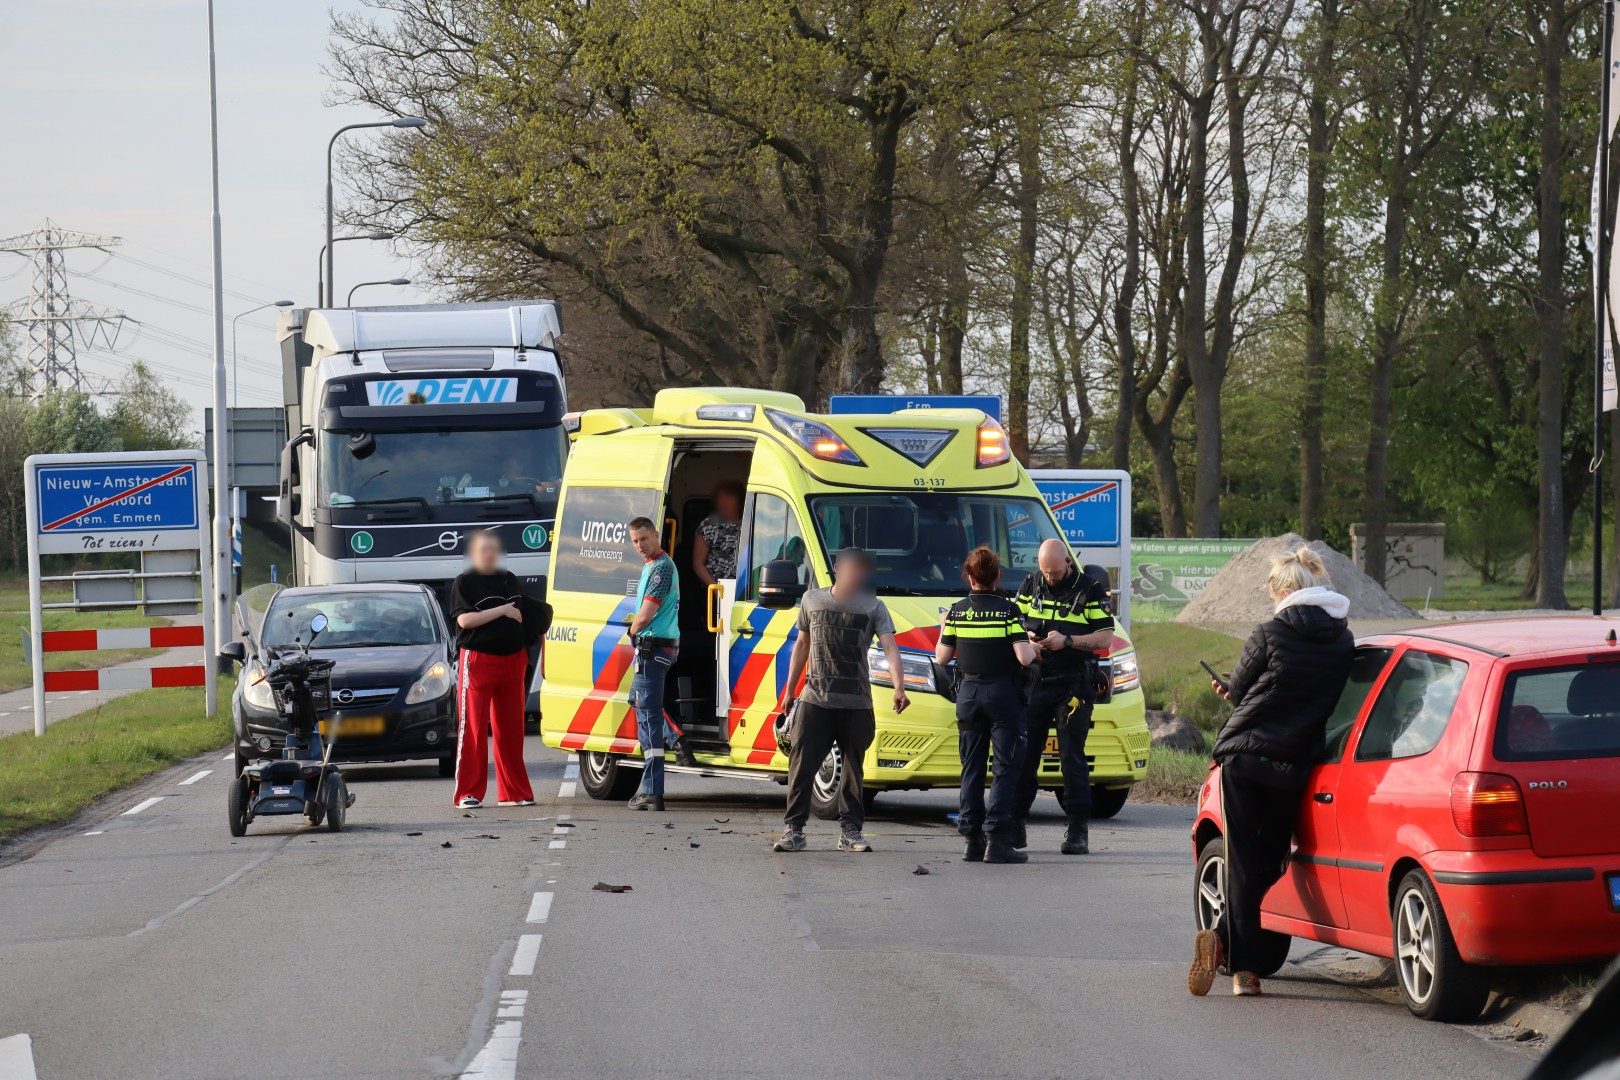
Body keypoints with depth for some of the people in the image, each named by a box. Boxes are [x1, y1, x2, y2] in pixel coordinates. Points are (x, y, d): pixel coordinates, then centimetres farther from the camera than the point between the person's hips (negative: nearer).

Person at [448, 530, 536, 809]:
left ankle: (514, 791, 15)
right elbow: (464, 619, -13)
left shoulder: (509, 580, 16)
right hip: (477, 659, -6)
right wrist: (502, 611, -15)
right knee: (473, 729, -5)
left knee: (510, 728, 9)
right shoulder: (465, 582, -2)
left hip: (512, 659, 6)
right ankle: (469, 793, -4)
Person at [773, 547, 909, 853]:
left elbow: (890, 647, -11)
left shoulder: (873, 607, 1)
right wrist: (790, 689, 15)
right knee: (802, 766, -5)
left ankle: (851, 830, 14)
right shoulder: (813, 600, 7)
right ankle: (793, 830, -2)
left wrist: (899, 686, -27)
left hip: (856, 704, 0)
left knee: (853, 769, 6)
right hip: (815, 699, 0)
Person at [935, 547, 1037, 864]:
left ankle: (972, 840, 7)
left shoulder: (956, 612, 1)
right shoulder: (1008, 611, -8)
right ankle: (997, 840, -11)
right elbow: (1024, 658, -14)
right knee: (1006, 766, -2)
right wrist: (1035, 649, 8)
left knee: (972, 767, 10)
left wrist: (943, 629, 23)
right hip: (1003, 694, -4)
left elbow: (941, 658, 6)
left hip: (968, 694, 4)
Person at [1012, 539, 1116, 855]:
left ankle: (1078, 829, -2)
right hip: (1033, 683, 4)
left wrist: (1067, 641, -17)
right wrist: (1026, 637, -7)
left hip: (1074, 685, -4)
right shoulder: (1030, 586, 10)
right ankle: (1015, 823, 8)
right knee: (1023, 754, 2)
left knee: (1072, 756, -5)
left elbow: (1106, 637, -5)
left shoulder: (1090, 590, -2)